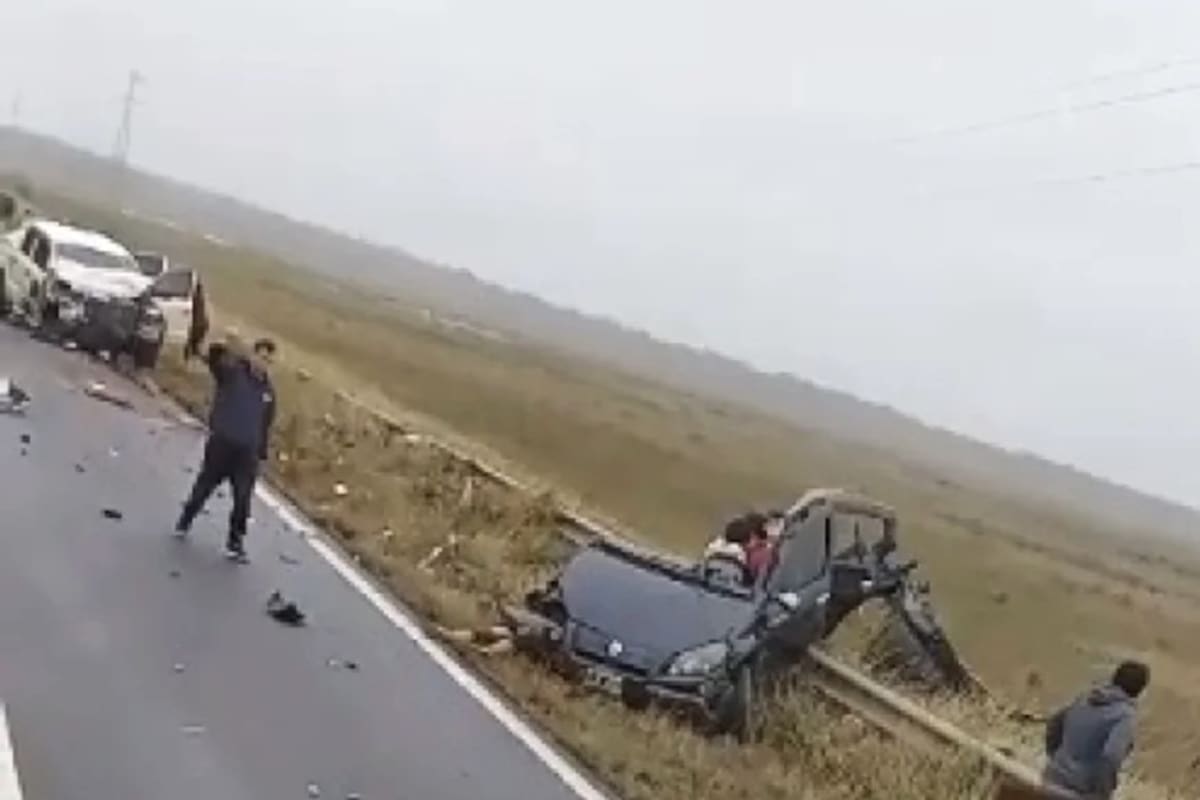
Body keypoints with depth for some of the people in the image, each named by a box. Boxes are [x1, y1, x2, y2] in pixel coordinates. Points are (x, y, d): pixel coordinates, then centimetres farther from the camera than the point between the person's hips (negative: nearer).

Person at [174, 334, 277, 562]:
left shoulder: (268, 391, 8)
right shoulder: (232, 372, -5)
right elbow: (215, 356, -26)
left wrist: (261, 454, 11)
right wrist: (238, 352, -41)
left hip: (248, 451, 3)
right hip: (221, 442, -3)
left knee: (243, 498, -1)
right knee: (204, 486, 12)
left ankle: (235, 541, 11)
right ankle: (185, 521, 36)